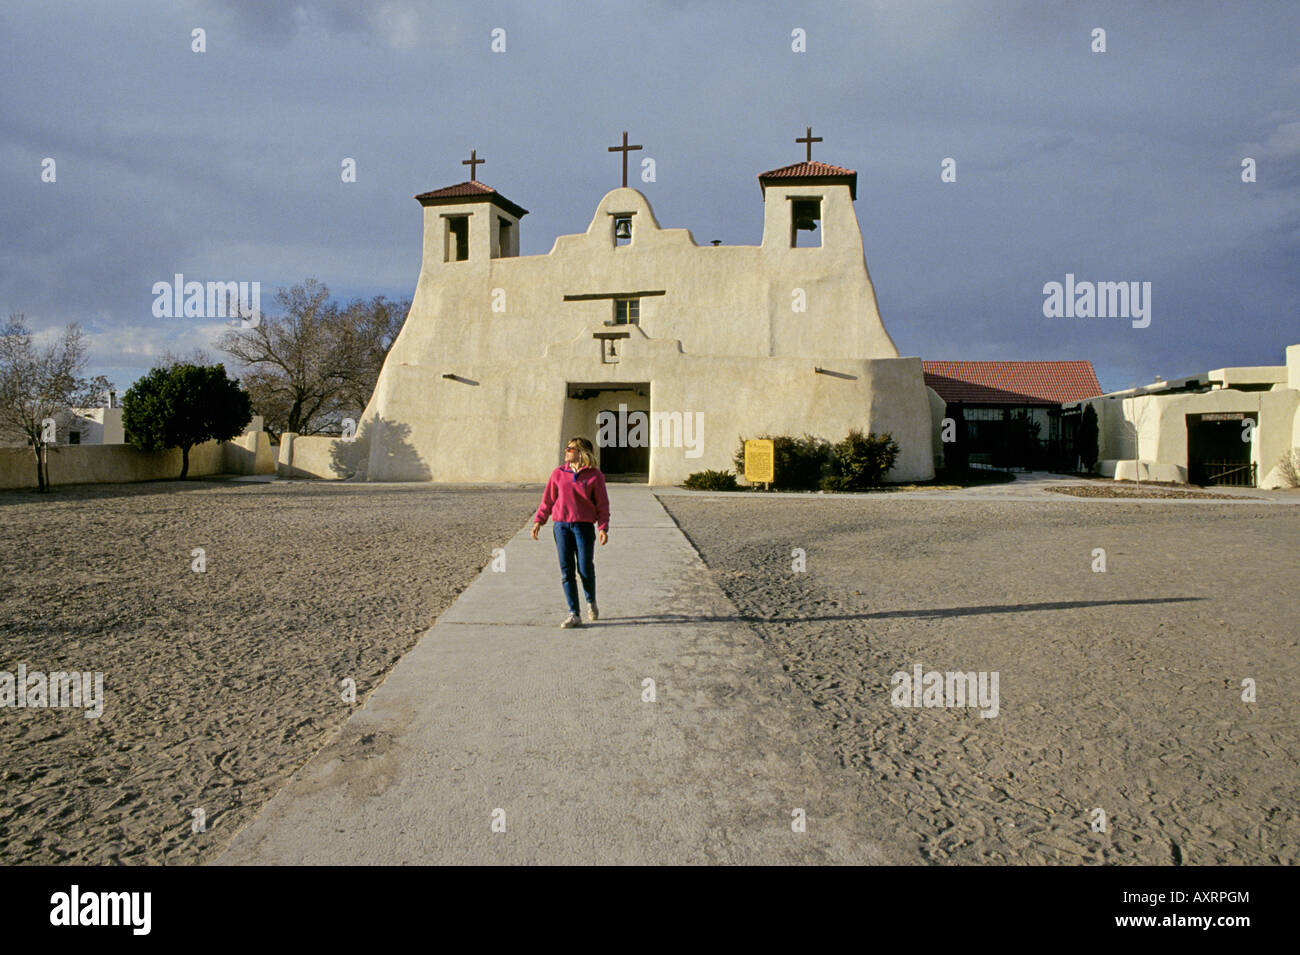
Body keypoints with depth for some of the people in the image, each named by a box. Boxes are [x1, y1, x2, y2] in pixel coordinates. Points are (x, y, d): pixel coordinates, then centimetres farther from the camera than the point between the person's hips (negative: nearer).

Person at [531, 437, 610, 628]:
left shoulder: (594, 476, 1)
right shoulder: (558, 473, 8)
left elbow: (602, 505, 0)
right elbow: (548, 499, 12)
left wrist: (603, 528, -9)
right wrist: (538, 521, 4)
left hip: (584, 527, -3)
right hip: (562, 526, 3)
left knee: (585, 569, -2)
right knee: (566, 571, 0)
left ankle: (591, 602, 28)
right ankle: (573, 614, 6)